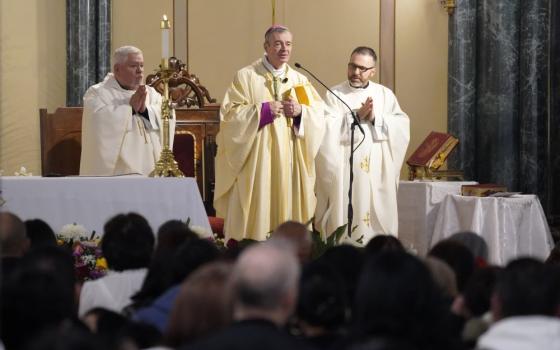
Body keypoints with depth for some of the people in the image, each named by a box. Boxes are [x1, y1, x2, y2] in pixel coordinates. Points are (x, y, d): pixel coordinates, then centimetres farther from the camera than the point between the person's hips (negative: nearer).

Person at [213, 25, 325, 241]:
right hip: (258, 159, -4)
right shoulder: (246, 76, 0)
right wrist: (262, 110, -16)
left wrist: (300, 111, -11)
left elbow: (319, 113, 9)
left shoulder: (299, 80, 14)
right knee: (259, 208, -7)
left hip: (290, 161, 4)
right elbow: (230, 113, -7)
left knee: (289, 203, 2)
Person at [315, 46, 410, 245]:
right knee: (346, 215, -6)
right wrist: (357, 116, -11)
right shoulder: (334, 94, 6)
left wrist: (375, 118, -10)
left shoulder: (385, 94, 13)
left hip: (378, 173, 2)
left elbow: (402, 126, 1)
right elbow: (329, 130, -9)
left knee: (380, 218, 0)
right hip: (345, 172, -2)